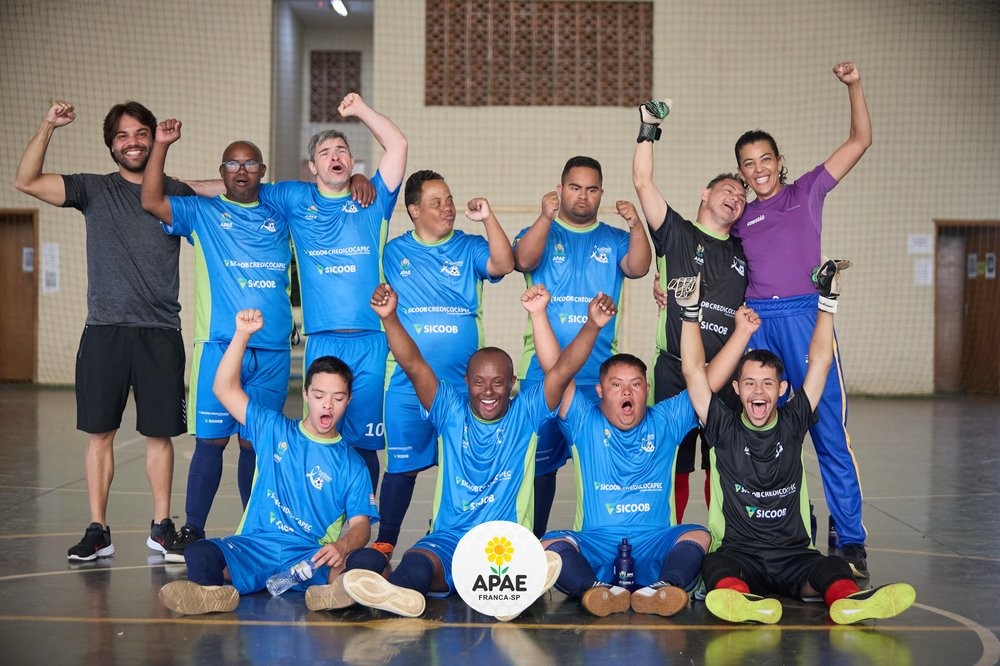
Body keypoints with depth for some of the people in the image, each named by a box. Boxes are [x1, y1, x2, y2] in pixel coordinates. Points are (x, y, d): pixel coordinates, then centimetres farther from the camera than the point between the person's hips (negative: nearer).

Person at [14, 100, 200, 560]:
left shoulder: (176, 194, 8)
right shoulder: (94, 190, 7)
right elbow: (26, 181, -3)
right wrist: (47, 127, -12)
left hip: (160, 332, 0)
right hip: (104, 331, 0)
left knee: (159, 433, 5)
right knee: (100, 433, 3)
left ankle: (161, 527, 17)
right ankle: (98, 531, 11)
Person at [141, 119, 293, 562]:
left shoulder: (280, 215, 15)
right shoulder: (202, 212, 7)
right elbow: (151, 202, -6)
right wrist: (161, 145, -12)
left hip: (273, 350, 2)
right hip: (219, 346, -2)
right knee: (211, 438, -5)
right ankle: (192, 530, 3)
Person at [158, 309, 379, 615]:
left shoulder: (352, 465, 12)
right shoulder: (274, 431, 16)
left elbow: (360, 524, 1)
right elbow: (224, 389, 11)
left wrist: (342, 546, -24)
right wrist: (242, 334, 1)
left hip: (311, 558, -1)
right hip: (255, 547, 2)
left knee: (366, 561, -34)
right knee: (198, 551, -29)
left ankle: (335, 589, -64)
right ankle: (211, 591, -58)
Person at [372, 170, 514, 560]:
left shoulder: (470, 248, 5)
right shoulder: (393, 252, 6)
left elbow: (504, 264, -13)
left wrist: (487, 218, -20)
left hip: (463, 382, 1)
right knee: (402, 466, 3)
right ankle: (384, 544, 15)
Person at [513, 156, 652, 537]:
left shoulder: (614, 240, 12)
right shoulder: (539, 233, 9)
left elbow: (638, 268, -6)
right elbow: (524, 260, -12)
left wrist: (636, 226, -23)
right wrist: (546, 218, -27)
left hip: (600, 375, 1)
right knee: (538, 461, 2)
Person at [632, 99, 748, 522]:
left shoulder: (743, 253, 17)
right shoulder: (677, 234, 4)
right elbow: (642, 182, -5)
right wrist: (649, 129, -8)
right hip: (675, 372, -3)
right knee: (673, 467, 1)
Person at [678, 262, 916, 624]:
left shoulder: (792, 424, 11)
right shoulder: (725, 428, 6)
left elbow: (820, 360, 9)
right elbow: (693, 370, -1)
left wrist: (827, 299, 8)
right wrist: (690, 310, -4)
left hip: (792, 557, 2)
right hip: (738, 555, -2)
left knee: (834, 567, -30)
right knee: (716, 564, -36)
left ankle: (849, 600, -60)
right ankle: (740, 599, -66)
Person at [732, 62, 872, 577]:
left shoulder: (806, 192, 11)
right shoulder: (738, 220, 17)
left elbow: (860, 140, 10)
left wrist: (853, 87, 0)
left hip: (804, 317, -3)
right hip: (755, 323, 3)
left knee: (829, 430, -6)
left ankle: (850, 540, -1)